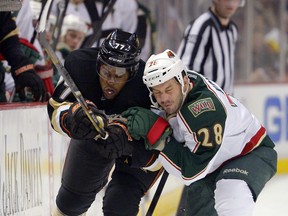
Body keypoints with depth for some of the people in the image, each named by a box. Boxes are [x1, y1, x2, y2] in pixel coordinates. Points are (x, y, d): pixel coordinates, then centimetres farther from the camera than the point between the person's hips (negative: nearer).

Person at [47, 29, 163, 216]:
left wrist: (126, 143, -55)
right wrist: (77, 114, -49)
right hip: (93, 134, 4)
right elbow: (56, 109, -27)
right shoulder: (80, 65, -32)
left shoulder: (147, 88, -40)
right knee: (73, 196, 13)